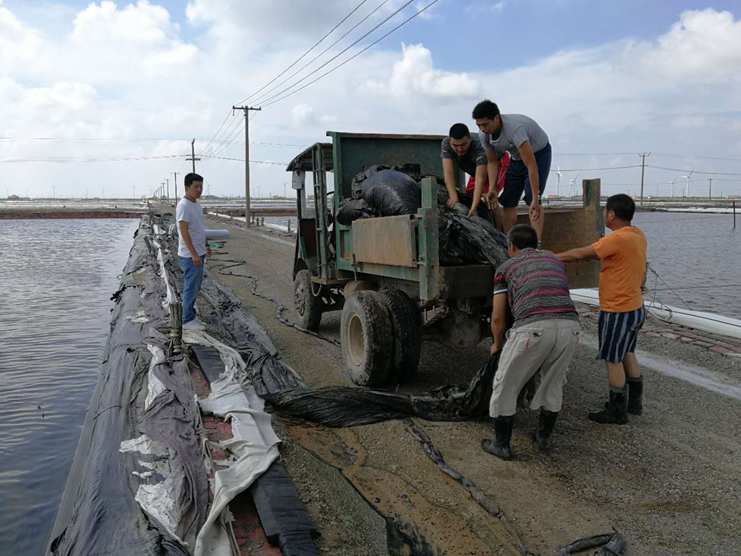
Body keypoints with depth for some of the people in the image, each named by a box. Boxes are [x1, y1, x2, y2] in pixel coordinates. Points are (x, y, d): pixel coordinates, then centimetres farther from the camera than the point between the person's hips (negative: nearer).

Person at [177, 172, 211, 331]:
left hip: (198, 253, 10)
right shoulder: (184, 206, -18)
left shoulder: (197, 204, 12)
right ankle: (187, 320, 4)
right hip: (190, 255, -10)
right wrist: (194, 254, -24)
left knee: (194, 287, 17)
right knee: (191, 287, -4)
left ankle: (190, 314, 27)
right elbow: (184, 232, -22)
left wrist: (206, 246, 24)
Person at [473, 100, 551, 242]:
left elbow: (531, 166, -40)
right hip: (517, 157, 7)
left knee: (531, 200, -22)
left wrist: (535, 199, -41)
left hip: (538, 153, -7)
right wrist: (492, 190, -15)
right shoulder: (483, 134, -18)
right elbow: (492, 162, -2)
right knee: (507, 201, 0)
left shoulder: (514, 129, -40)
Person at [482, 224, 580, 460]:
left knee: (506, 386, 15)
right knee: (553, 384, 28)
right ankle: (544, 437, 37)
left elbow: (497, 318, 20)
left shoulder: (506, 267, 21)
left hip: (533, 327, -4)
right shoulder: (555, 261, 31)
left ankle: (501, 444, 22)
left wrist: (497, 345, 37)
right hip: (569, 325, 4)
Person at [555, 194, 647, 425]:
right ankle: (635, 402, 35)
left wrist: (554, 257, -6)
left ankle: (617, 412, 16)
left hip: (617, 312, -9)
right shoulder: (637, 234, 5)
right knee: (627, 354, 22)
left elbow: (580, 254, -17)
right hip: (635, 307, 9)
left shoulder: (618, 238, -24)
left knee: (613, 360, 4)